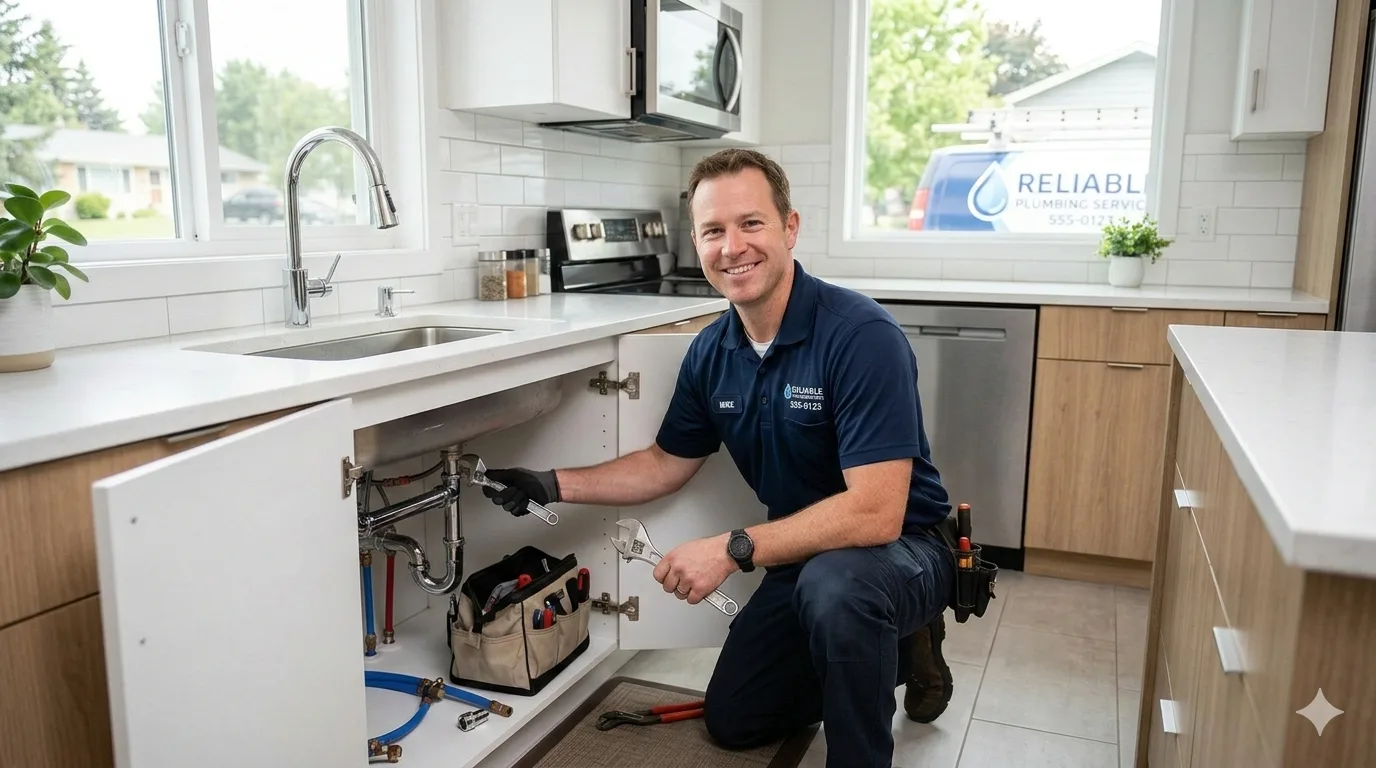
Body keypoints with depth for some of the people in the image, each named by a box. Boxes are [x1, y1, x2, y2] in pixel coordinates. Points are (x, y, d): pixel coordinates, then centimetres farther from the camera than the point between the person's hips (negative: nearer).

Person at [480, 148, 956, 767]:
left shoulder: (861, 336, -28)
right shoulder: (712, 351, -6)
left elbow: (874, 514, -34)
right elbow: (666, 464, 7)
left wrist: (733, 550, -33)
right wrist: (554, 485, -1)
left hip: (902, 548, -7)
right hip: (804, 557, 7)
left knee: (833, 583, -40)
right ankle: (891, 650, 28)